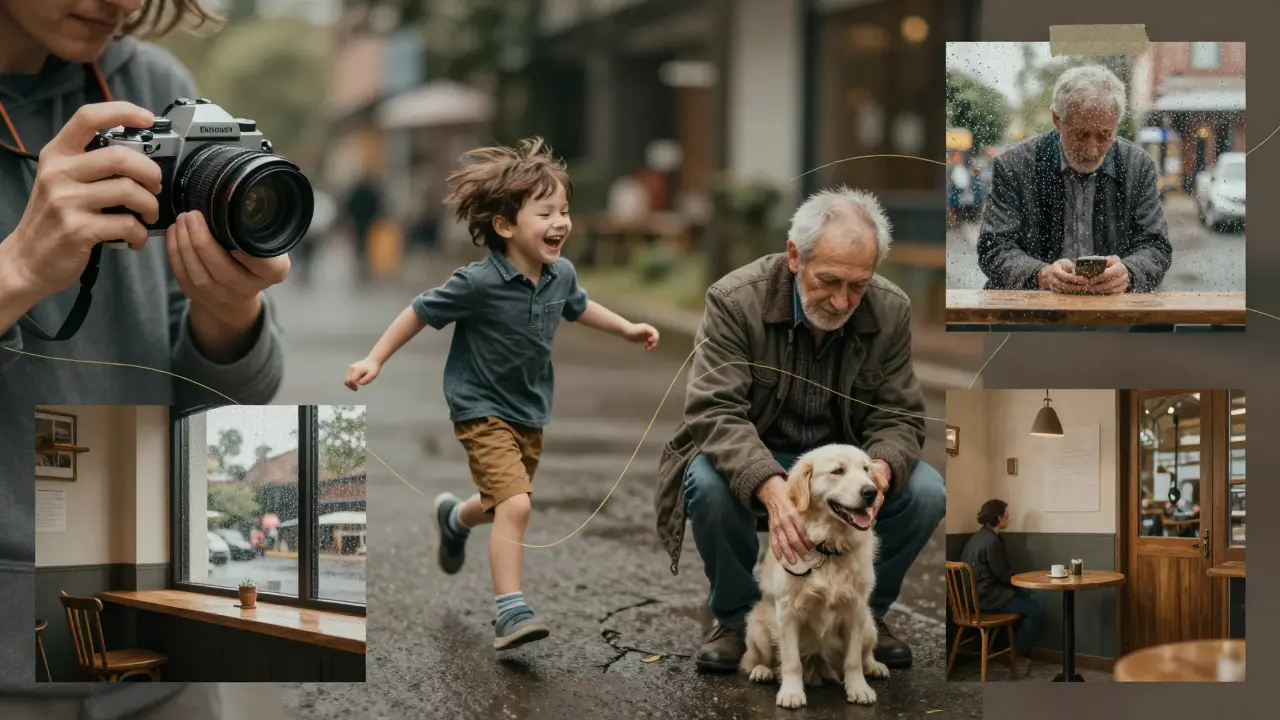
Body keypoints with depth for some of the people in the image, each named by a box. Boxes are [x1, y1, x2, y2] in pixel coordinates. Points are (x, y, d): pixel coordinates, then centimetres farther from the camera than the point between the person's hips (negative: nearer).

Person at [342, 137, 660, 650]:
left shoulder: (560, 274, -8)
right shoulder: (479, 282, -26)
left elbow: (577, 306, 16)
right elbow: (421, 312, -14)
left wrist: (628, 329, 21)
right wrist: (374, 360, -14)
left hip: (530, 411, 7)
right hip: (482, 410, -7)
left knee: (504, 505, 23)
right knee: (515, 505, -21)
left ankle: (455, 517, 57)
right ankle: (511, 613, -14)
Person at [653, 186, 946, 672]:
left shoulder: (891, 311, -10)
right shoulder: (735, 300, -20)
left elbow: (898, 417, -7)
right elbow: (715, 412, -28)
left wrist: (880, 470, -33)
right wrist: (770, 487, -46)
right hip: (751, 464, -2)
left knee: (927, 493, -23)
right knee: (708, 483, -35)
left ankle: (865, 611, 4)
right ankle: (735, 617, -7)